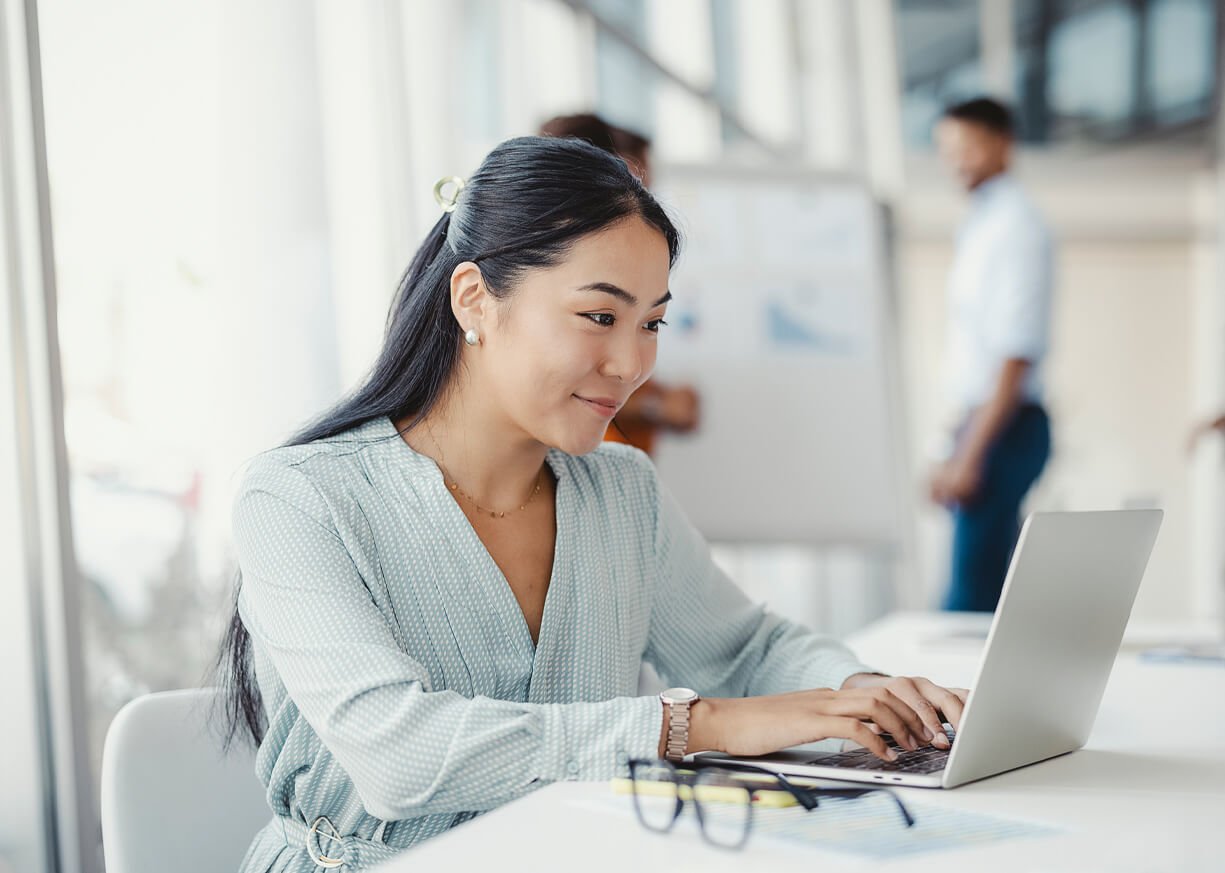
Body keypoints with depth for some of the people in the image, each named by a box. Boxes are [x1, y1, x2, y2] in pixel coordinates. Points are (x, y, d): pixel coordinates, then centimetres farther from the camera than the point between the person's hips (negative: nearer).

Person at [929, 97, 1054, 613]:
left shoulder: (1014, 227, -13)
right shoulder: (980, 225, 16)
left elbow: (1016, 357, -20)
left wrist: (969, 454, -21)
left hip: (1005, 428, -9)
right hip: (980, 421, 9)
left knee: (973, 589, -9)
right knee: (990, 587, 14)